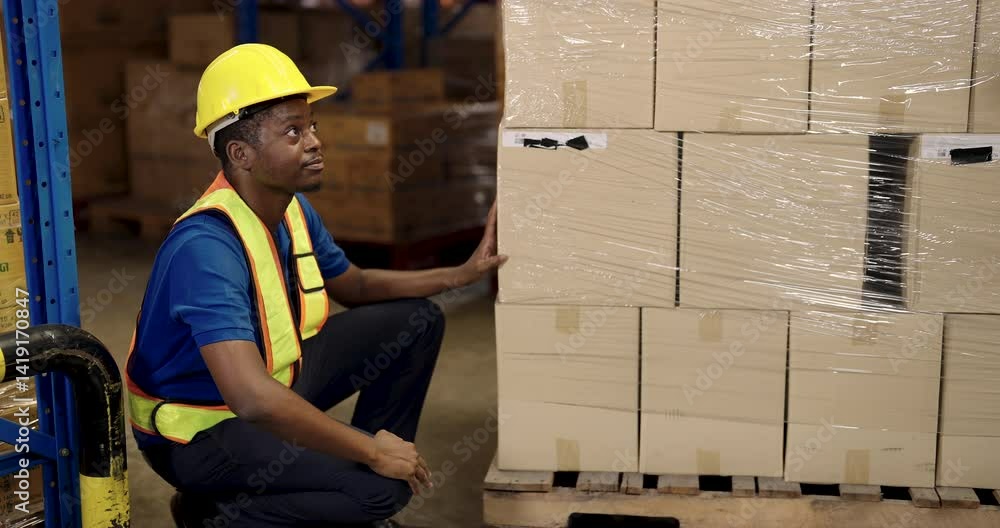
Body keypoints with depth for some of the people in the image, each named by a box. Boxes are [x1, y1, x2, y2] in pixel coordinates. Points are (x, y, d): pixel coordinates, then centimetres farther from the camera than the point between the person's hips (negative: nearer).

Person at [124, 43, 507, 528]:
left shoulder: (293, 210, -3)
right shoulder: (207, 246, -32)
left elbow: (353, 286, 15)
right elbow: (253, 398, -40)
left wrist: (462, 274, 3)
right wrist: (370, 451, -30)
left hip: (276, 378, 9)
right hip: (201, 428, -9)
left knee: (417, 320, 7)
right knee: (381, 488, -26)